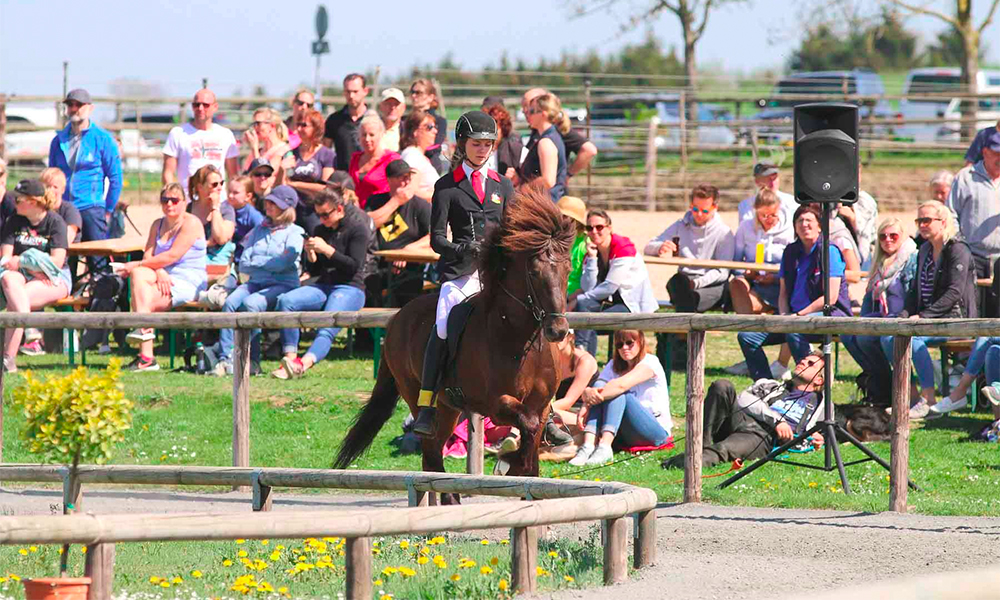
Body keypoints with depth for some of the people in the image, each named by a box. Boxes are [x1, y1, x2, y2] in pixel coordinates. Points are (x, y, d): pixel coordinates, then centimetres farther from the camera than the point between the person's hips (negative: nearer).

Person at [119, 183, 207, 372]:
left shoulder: (191, 223, -6)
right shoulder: (158, 225, 18)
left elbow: (173, 256, -15)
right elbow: (149, 254, 7)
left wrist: (137, 264, -14)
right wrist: (159, 272, -16)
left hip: (189, 282, -6)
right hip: (163, 279, 6)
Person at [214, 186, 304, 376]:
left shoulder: (294, 233, 4)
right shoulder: (259, 230, 21)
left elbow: (283, 263, -10)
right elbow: (244, 264, 14)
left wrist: (256, 261, 1)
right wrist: (267, 263, -1)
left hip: (282, 285, -5)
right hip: (255, 282, 5)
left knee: (251, 303, -34)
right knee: (230, 302, -26)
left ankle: (251, 359, -31)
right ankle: (225, 359, -35)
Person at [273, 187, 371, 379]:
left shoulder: (357, 229, -1)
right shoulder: (321, 230, 18)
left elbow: (354, 266, -11)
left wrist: (327, 250, -15)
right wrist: (310, 255, -1)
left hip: (349, 288, -7)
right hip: (323, 285, 7)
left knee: (327, 328, -32)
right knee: (286, 301, -22)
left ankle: (304, 364, -57)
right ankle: (290, 356, -29)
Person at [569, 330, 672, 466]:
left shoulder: (649, 363, -9)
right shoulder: (613, 366, 11)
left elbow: (622, 385, -26)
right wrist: (587, 393, -31)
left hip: (657, 430, -5)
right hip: (626, 436, 5)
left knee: (618, 394, -28)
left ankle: (604, 447, -45)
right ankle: (588, 446, -35)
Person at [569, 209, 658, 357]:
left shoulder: (624, 248, -14)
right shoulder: (592, 252, 6)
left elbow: (610, 287, -18)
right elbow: (588, 288, -5)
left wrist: (578, 300, -14)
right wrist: (591, 259, -12)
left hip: (635, 305, -6)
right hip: (610, 303, 6)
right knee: (583, 306, -23)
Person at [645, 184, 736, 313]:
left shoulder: (724, 233, 4)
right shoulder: (681, 226, 17)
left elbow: (722, 272, -7)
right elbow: (648, 249, 12)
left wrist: (697, 283, -24)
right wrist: (660, 248, -14)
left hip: (711, 285, -2)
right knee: (678, 280, -36)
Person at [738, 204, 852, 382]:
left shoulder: (829, 251, -8)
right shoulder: (791, 252, 12)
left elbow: (831, 297, -15)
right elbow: (784, 293, 16)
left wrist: (799, 315, -16)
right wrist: (784, 316, -4)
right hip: (794, 316, 7)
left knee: (794, 331, -39)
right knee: (747, 336, -8)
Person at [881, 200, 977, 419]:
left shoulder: (958, 250, -10)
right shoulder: (924, 251, 16)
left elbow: (954, 293, -18)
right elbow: (915, 289, 19)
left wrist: (923, 316, -23)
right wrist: (905, 315, -1)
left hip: (955, 319, -8)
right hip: (927, 317, 8)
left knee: (912, 336, -32)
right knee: (888, 337, -15)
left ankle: (928, 399, -28)